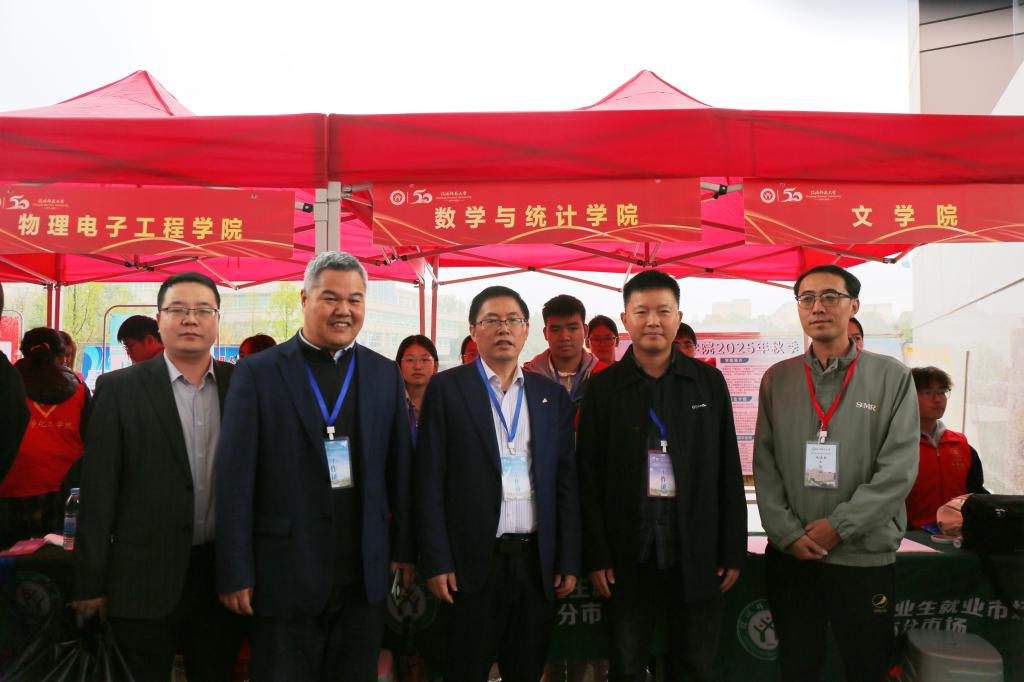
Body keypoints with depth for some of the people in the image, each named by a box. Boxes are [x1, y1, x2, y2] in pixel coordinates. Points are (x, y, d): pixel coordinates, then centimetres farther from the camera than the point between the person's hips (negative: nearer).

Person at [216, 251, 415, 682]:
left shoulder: (386, 375, 6)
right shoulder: (258, 372, -4)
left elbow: (399, 469, 8)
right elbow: (235, 477, -6)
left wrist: (404, 549, 7)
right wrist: (235, 572, -8)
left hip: (365, 575, 3)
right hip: (285, 576, -3)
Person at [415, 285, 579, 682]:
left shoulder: (552, 396, 9)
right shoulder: (446, 389, -1)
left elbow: (566, 482, 8)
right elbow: (430, 480, -4)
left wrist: (569, 561, 4)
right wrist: (436, 561, -9)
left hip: (537, 562, 3)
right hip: (473, 562, -3)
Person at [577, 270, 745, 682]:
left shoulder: (709, 382, 3)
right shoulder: (604, 388, 1)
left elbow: (728, 473, 3)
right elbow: (589, 477, -1)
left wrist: (733, 551, 1)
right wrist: (596, 556, -5)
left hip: (697, 554, 1)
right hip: (628, 553, -1)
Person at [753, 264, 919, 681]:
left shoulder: (892, 377, -1)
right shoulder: (776, 379, 6)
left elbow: (898, 469, -8)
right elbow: (764, 466, 3)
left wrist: (839, 526, -13)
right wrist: (788, 533, -7)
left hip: (865, 557, -2)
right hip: (789, 555, 2)